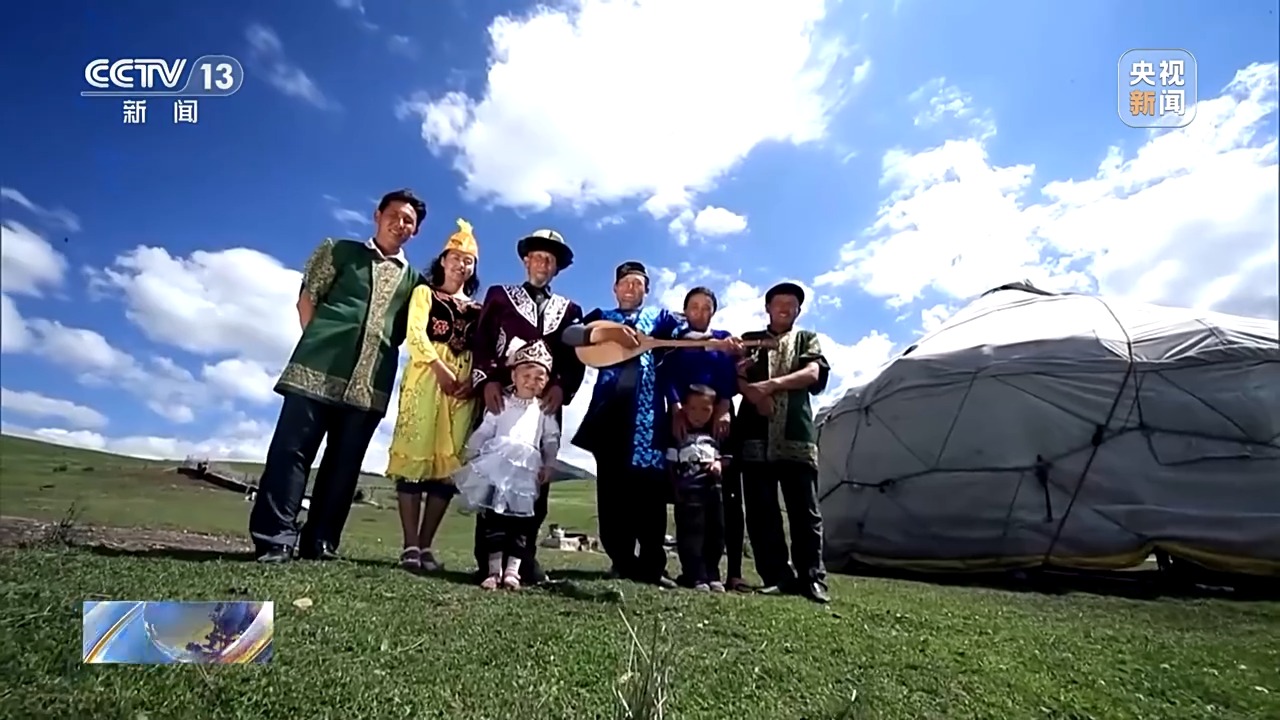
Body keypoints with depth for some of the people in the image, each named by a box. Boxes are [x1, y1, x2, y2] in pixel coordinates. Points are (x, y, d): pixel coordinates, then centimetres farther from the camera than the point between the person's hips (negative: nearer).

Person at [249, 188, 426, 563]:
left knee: (344, 462, 3)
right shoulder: (342, 250, 14)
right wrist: (318, 343, 2)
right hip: (319, 367, -2)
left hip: (369, 381, 2)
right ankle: (274, 539, 1)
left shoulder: (413, 279, 19)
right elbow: (307, 298, 9)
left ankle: (319, 542, 11)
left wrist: (381, 351, 3)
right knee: (292, 447, -4)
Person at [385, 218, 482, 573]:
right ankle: (410, 546, -5)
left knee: (449, 464, -2)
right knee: (416, 456, -8)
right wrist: (440, 369, -16)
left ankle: (426, 545, 4)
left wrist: (474, 380, -8)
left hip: (464, 385, 3)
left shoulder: (476, 309, 22)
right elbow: (415, 334, -2)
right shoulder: (425, 292, 14)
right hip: (426, 377, -3)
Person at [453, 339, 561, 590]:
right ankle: (493, 570, 6)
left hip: (526, 474, 1)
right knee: (494, 519, 0)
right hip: (497, 470, -1)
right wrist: (471, 457, 4)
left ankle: (512, 570, 8)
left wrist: (547, 466, 5)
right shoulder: (501, 404, 5)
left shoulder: (544, 411, 8)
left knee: (520, 522, 2)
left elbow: (552, 440, 12)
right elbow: (482, 433, 6)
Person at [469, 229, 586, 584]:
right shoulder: (499, 296, 16)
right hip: (502, 398, -1)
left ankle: (525, 558, 8)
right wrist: (487, 381, -12)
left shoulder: (569, 310, 20)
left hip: (546, 403, 2)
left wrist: (562, 388, -9)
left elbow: (576, 359, 9)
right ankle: (488, 559, 6)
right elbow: (481, 344, 4)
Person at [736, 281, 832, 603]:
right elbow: (735, 378, 6)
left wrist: (771, 385, -12)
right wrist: (753, 394, -15)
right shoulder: (749, 340, 20)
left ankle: (812, 578, 5)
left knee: (804, 511, -1)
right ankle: (777, 577, 7)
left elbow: (813, 374, 0)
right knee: (761, 511, 0)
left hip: (797, 437, 0)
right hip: (757, 436, 1)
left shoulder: (807, 339, 19)